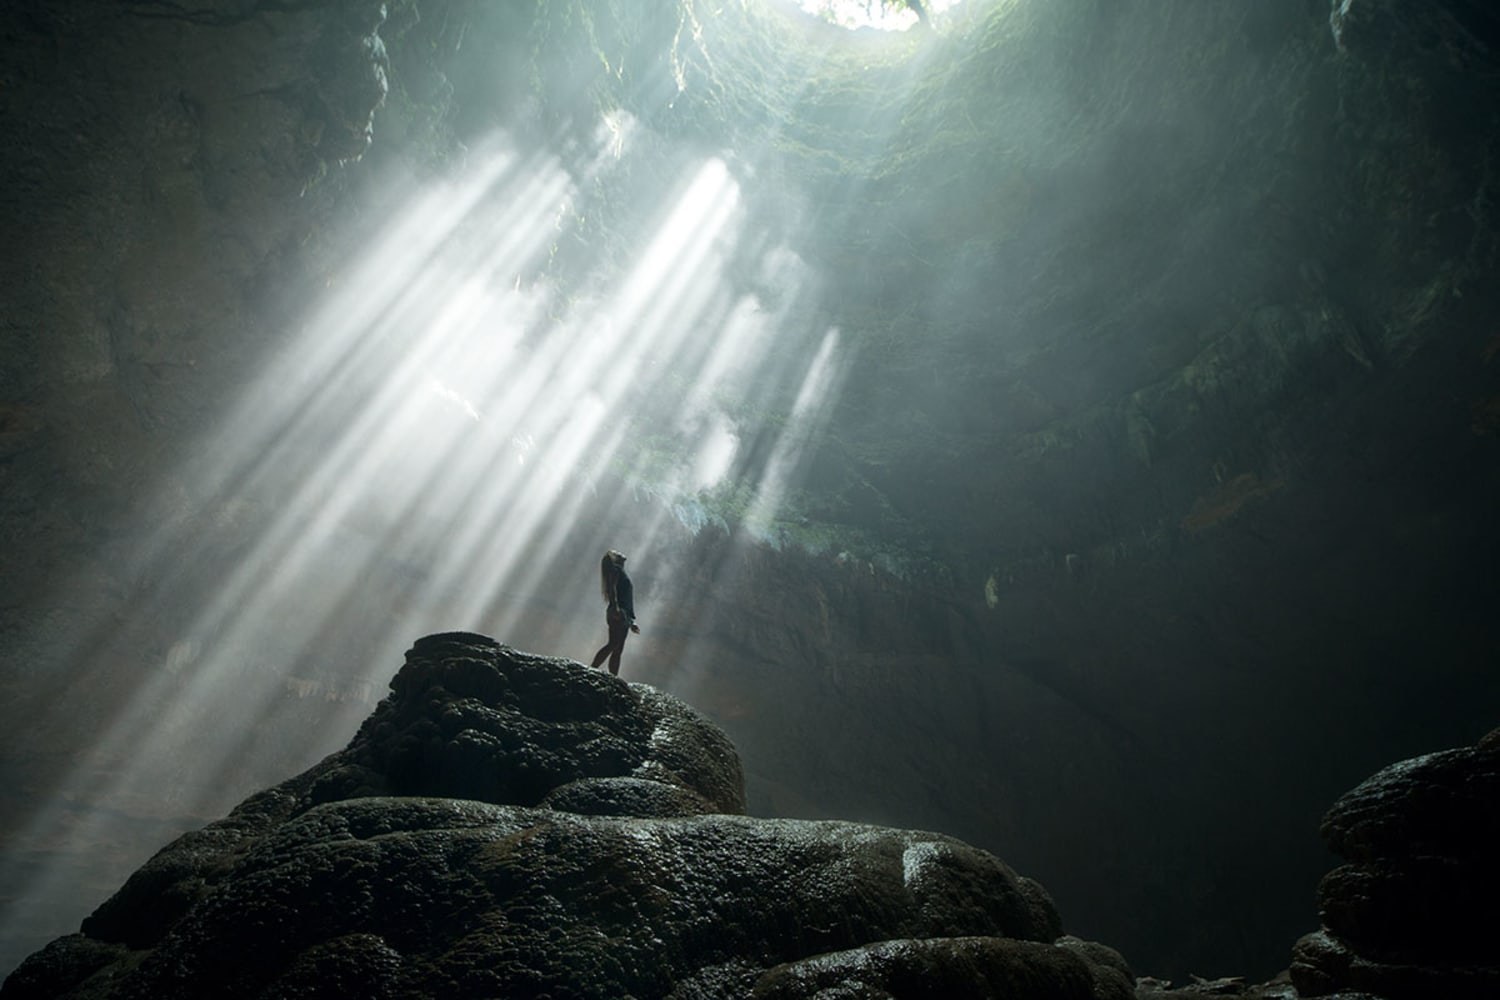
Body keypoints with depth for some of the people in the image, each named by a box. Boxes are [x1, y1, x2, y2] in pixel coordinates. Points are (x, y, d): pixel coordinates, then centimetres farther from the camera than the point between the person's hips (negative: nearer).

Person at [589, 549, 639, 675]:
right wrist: (615, 606, -28)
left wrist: (631, 622, 29)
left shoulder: (620, 573, 31)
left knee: (618, 650, 1)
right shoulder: (616, 569, 4)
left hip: (623, 615, 10)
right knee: (613, 644, -23)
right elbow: (612, 588, -14)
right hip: (618, 613, -10)